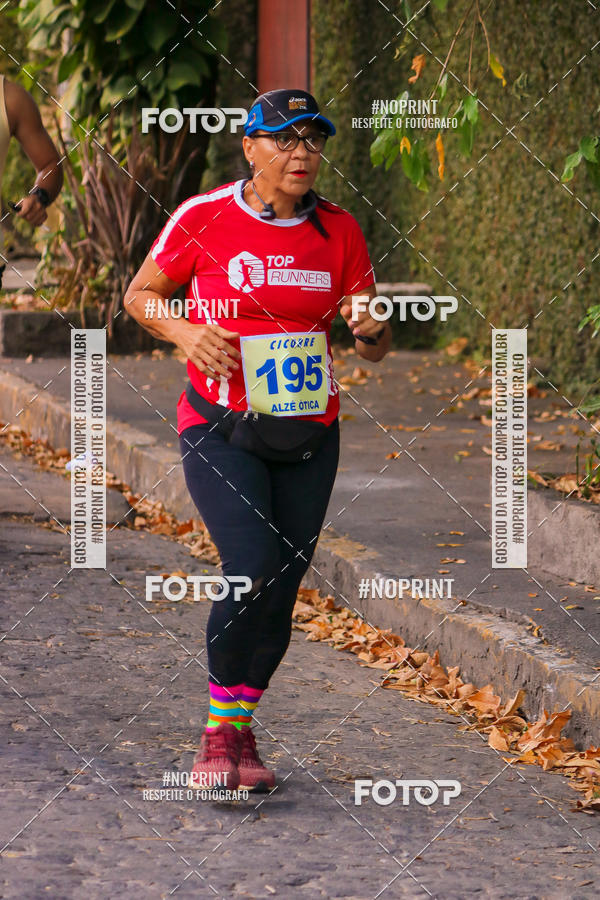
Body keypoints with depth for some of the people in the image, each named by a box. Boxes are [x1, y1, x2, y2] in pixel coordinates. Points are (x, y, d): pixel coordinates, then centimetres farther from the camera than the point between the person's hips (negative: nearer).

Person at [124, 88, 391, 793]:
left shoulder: (339, 231, 3)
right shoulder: (203, 218, -6)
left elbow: (374, 347, 8)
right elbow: (140, 296, 5)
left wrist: (372, 334, -16)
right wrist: (184, 332, -15)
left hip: (309, 438, 4)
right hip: (221, 434, -4)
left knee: (280, 593, 3)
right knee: (252, 567, -21)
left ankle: (240, 736, 23)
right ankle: (218, 736, -5)